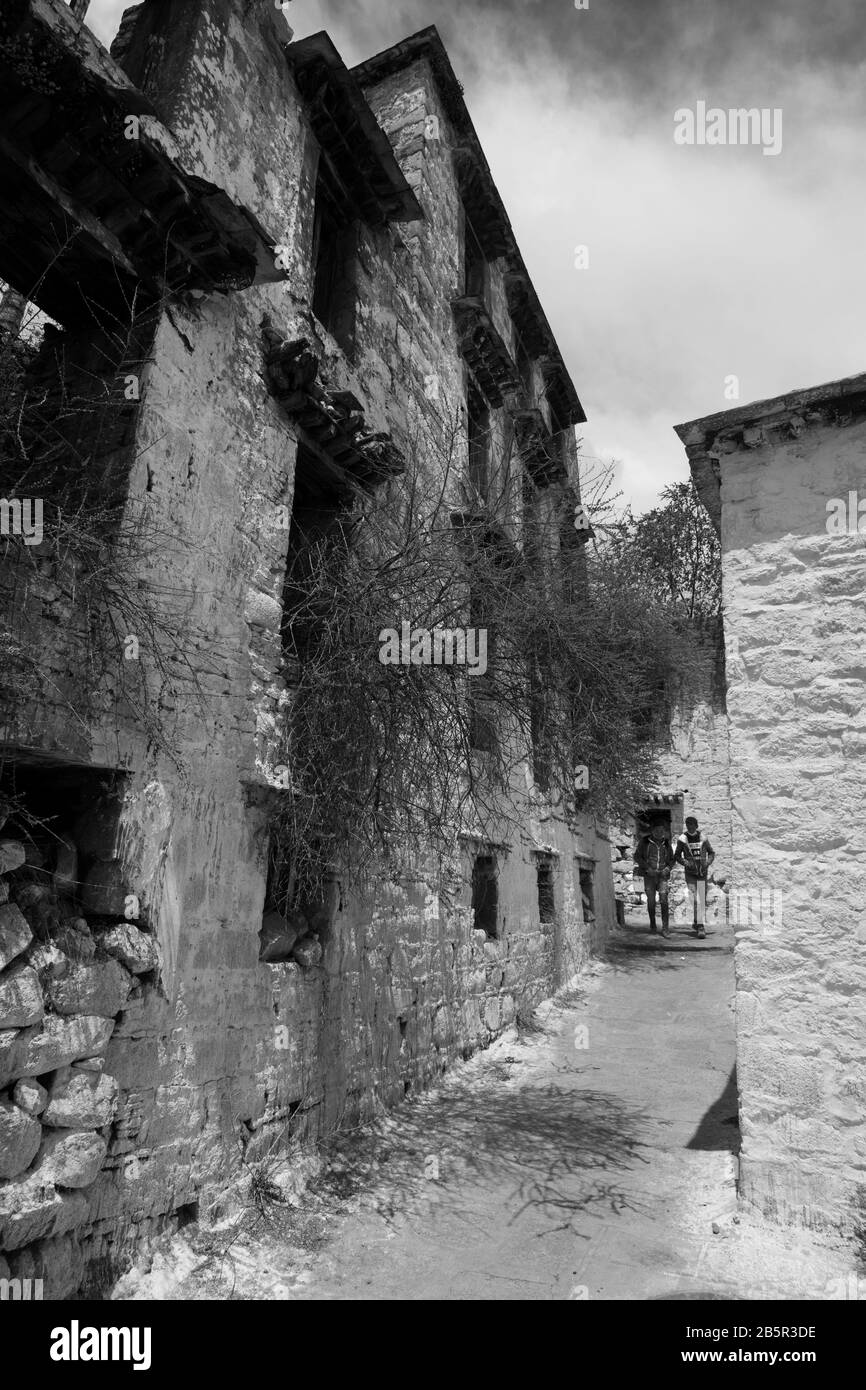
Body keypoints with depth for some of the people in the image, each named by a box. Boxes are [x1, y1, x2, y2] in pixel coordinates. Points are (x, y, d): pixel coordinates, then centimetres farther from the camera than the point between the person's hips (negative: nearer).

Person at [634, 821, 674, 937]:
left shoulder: (666, 843, 11)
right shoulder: (645, 841, 3)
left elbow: (671, 859, 19)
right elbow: (637, 856, 3)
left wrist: (668, 868, -1)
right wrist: (647, 868, -9)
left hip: (663, 875, 1)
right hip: (649, 875, 0)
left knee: (663, 899, -14)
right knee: (651, 900, 2)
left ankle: (665, 928, -15)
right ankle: (652, 923, 25)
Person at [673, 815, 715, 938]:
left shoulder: (703, 839, -1)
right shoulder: (682, 839, -3)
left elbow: (712, 852, 12)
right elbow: (677, 856, 4)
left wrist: (708, 862, -6)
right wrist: (685, 862, -14)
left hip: (702, 873, 1)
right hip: (690, 873, -1)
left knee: (701, 900, -3)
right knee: (694, 900, -1)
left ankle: (699, 924, 2)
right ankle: (697, 923, 13)